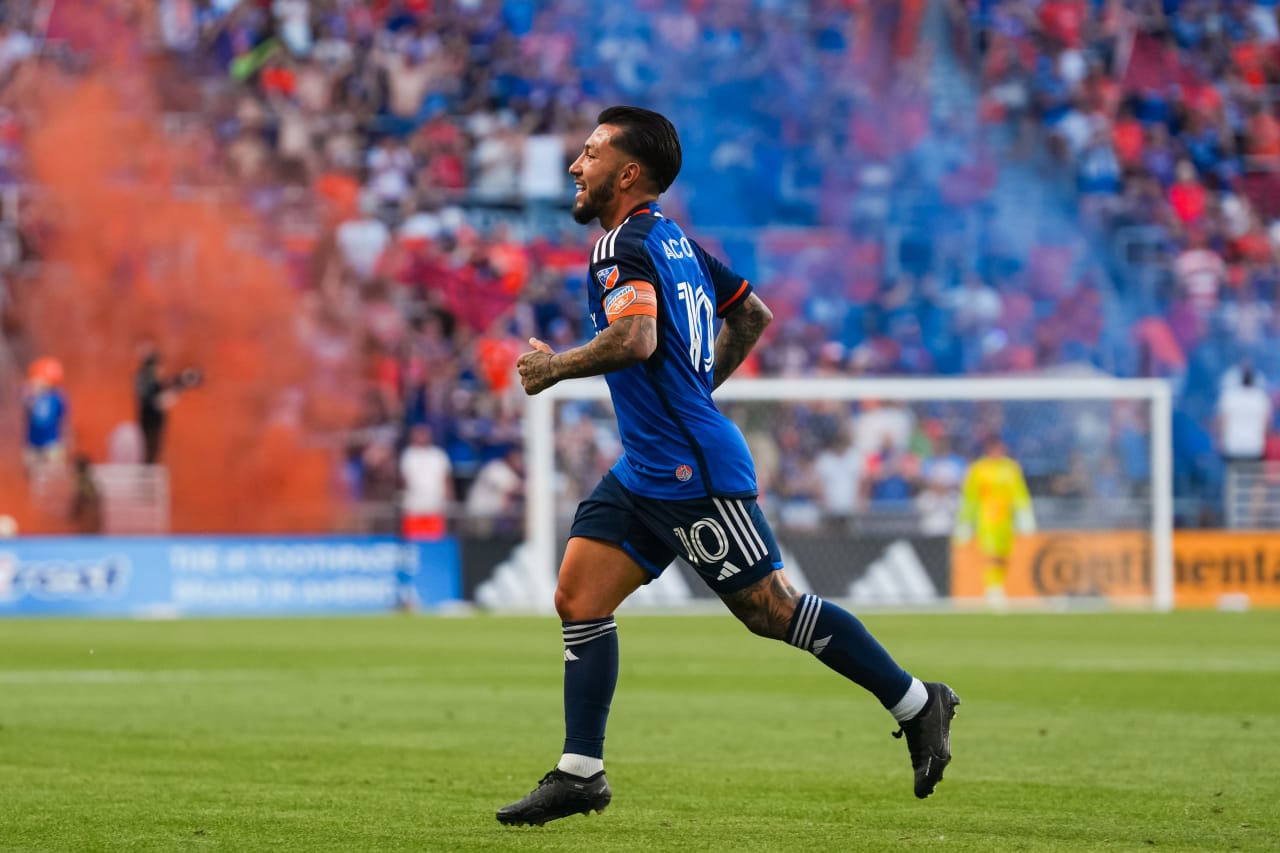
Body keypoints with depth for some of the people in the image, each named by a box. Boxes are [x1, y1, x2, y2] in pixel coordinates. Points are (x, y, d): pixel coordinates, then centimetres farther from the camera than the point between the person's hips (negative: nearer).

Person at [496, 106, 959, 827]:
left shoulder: (625, 247, -15)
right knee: (579, 599, 4)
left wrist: (553, 368, -19)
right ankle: (581, 775, 4)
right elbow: (752, 314, 24)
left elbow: (635, 339, -33)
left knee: (771, 609, -5)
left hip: (693, 474, -10)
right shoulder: (673, 239, 15)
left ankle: (917, 703, 6)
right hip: (647, 471, 10)